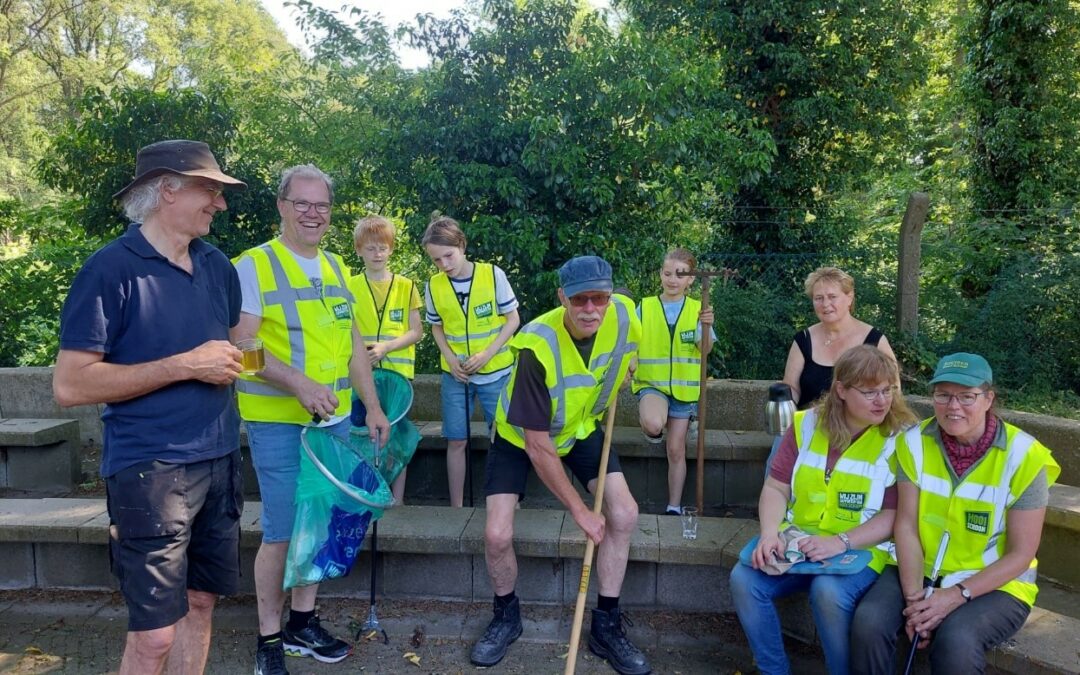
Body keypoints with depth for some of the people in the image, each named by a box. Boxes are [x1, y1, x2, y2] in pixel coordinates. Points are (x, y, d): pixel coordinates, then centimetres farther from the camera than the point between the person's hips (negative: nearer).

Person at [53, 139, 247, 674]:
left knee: (201, 601, 16)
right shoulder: (112, 268, -11)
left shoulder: (217, 265, 9)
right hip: (150, 468, -6)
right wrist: (185, 365, -18)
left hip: (220, 460, 7)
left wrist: (229, 361, 6)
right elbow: (69, 385, -15)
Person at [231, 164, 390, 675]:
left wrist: (372, 406, 12)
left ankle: (302, 624, 30)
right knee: (281, 533, 1)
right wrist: (300, 385, -28)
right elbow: (242, 345, -17)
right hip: (278, 422, -6)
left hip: (336, 419, 6)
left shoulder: (336, 266, 12)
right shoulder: (254, 265, -8)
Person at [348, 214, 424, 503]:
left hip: (398, 372, 0)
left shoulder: (406, 286, 3)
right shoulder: (350, 287, 4)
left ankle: (397, 499, 15)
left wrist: (386, 347, -14)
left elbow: (416, 331, 1)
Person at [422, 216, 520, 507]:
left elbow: (513, 319, -6)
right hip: (455, 375, 2)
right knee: (456, 441, 7)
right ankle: (456, 508, 20)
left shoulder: (493, 274, -12)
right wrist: (451, 359, -8)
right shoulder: (433, 286, -5)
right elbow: (437, 327, 9)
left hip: (496, 372, -2)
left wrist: (487, 355, -16)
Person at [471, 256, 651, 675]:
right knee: (497, 535, -15)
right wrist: (579, 510, -23)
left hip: (581, 429, 4)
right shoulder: (537, 347, -36)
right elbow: (538, 446, -29)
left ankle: (606, 625, 10)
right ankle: (506, 616, 18)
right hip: (519, 437, -4)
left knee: (624, 514, -10)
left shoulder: (623, 316, -23)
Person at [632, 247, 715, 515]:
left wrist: (706, 327, -30)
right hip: (651, 383, -1)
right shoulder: (645, 307, -2)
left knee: (676, 450, 6)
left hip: (684, 387, 1)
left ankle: (674, 508, 22)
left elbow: (704, 349, -11)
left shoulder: (697, 309, -1)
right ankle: (654, 430, 6)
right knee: (653, 424, -32)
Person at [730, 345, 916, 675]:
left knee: (828, 592, -33)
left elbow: (895, 515, -10)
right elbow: (776, 488, 3)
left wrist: (840, 542, -23)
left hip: (862, 549, -3)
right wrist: (770, 533, -16)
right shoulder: (807, 424, 5)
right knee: (744, 579, -18)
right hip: (797, 540, 4)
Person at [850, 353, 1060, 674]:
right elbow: (906, 525, -7)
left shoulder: (1023, 456, -13)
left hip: (994, 583, -2)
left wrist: (957, 595, -21)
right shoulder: (915, 443, -4)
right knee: (869, 621, -23)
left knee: (956, 639, -32)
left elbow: (1020, 554, -11)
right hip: (922, 569, 3)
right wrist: (914, 596, -19)